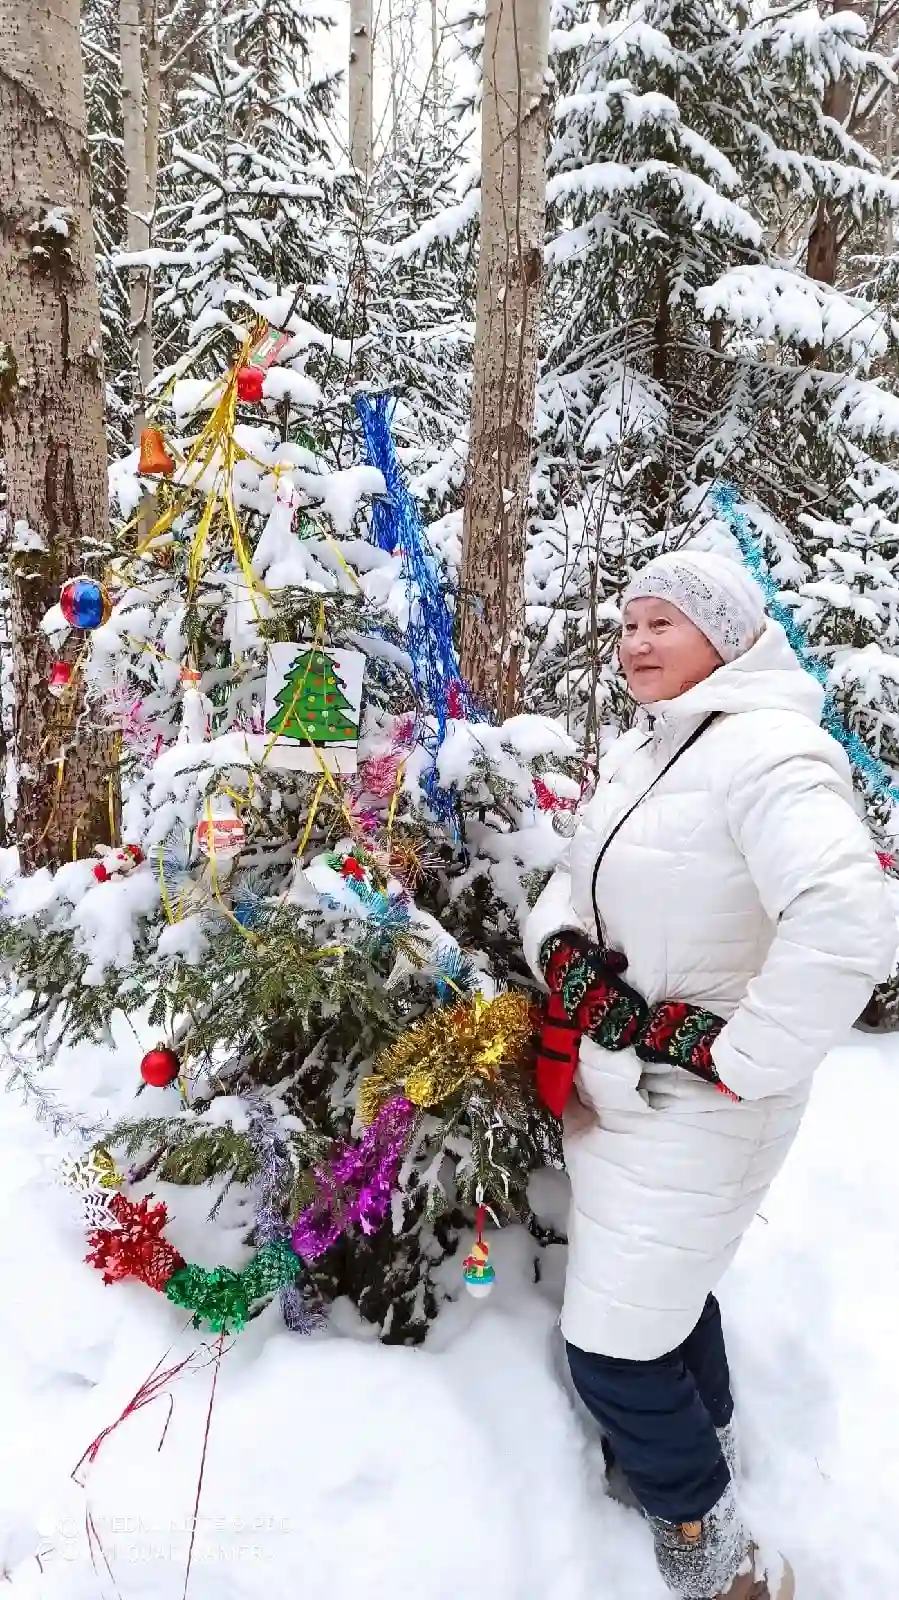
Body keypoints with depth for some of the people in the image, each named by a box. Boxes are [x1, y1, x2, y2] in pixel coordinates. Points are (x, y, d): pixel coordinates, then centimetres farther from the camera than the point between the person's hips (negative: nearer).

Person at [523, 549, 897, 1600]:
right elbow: (571, 884, 9)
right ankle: (696, 1450, 55)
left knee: (613, 1352, 4)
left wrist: (737, 1063, -27)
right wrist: (564, 954, -13)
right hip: (617, 1090, 9)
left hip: (691, 1110, -8)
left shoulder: (765, 749, -23)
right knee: (667, 1294, 27)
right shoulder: (639, 753, 7)